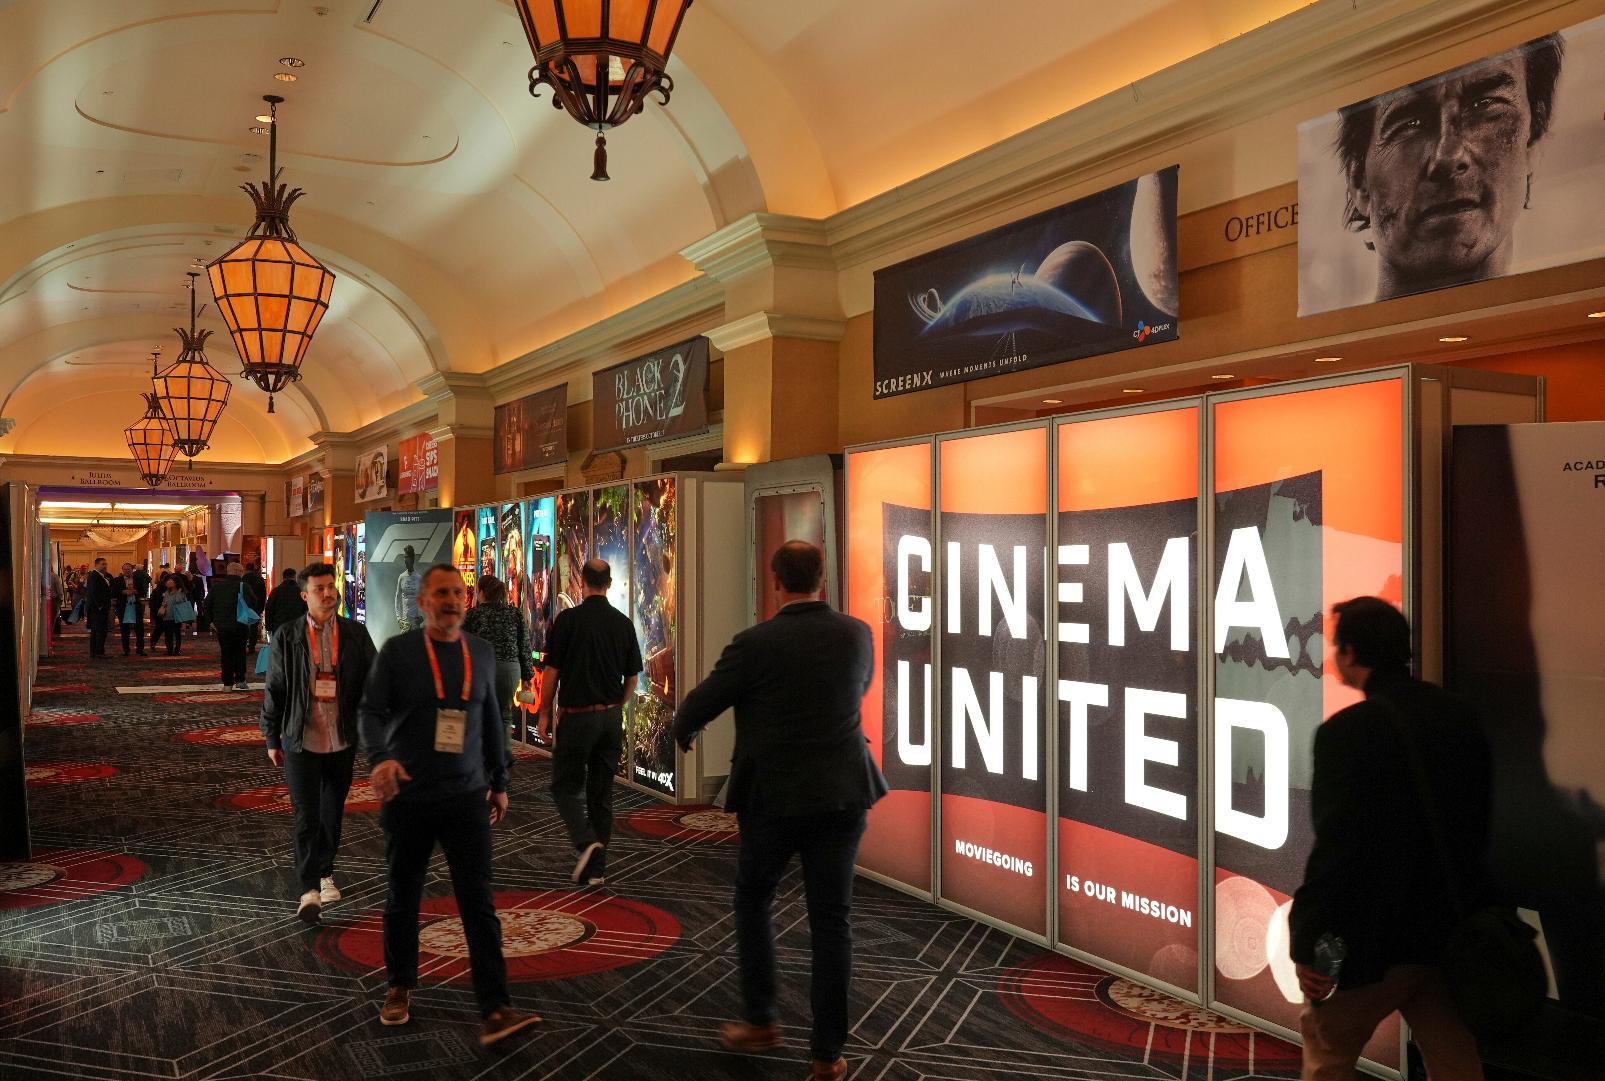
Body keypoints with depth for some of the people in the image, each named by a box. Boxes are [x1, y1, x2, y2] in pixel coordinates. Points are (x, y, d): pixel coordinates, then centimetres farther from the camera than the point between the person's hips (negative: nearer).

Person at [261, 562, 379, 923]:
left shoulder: (355, 633, 1)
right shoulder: (286, 636, -3)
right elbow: (273, 689, 3)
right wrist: (272, 739, 4)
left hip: (342, 740, 2)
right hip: (301, 741, -2)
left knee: (332, 813, 15)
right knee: (306, 815, -6)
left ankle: (324, 873, 33)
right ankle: (308, 890, -3)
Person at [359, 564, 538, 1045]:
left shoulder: (482, 652, 6)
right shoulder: (397, 650, -4)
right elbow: (371, 711, -10)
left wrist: (499, 780, 17)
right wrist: (380, 758, -30)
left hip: (467, 797, 1)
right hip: (408, 798, -1)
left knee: (479, 902, -5)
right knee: (403, 897, 15)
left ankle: (494, 1010, -6)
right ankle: (400, 986, 35)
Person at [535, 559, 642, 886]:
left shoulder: (568, 619, -9)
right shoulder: (623, 623, 3)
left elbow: (552, 672, -7)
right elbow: (632, 678, 8)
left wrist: (544, 714, 3)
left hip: (576, 716, -4)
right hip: (611, 718, 4)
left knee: (566, 786, 9)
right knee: (602, 791, 11)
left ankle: (586, 841, -14)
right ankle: (596, 867, 14)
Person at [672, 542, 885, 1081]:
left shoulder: (755, 643, -14)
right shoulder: (857, 633, -1)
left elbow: (699, 704, -4)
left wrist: (682, 733, 19)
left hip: (774, 798, -3)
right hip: (842, 794, 3)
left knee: (752, 901, 20)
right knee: (831, 920, 9)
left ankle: (761, 1020, 26)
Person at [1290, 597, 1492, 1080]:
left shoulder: (1348, 730, -20)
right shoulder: (1460, 718, 2)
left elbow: (1336, 846, -21)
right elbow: (1477, 827, 11)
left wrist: (1306, 941, -13)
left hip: (1371, 938, -6)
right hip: (1450, 934, 6)